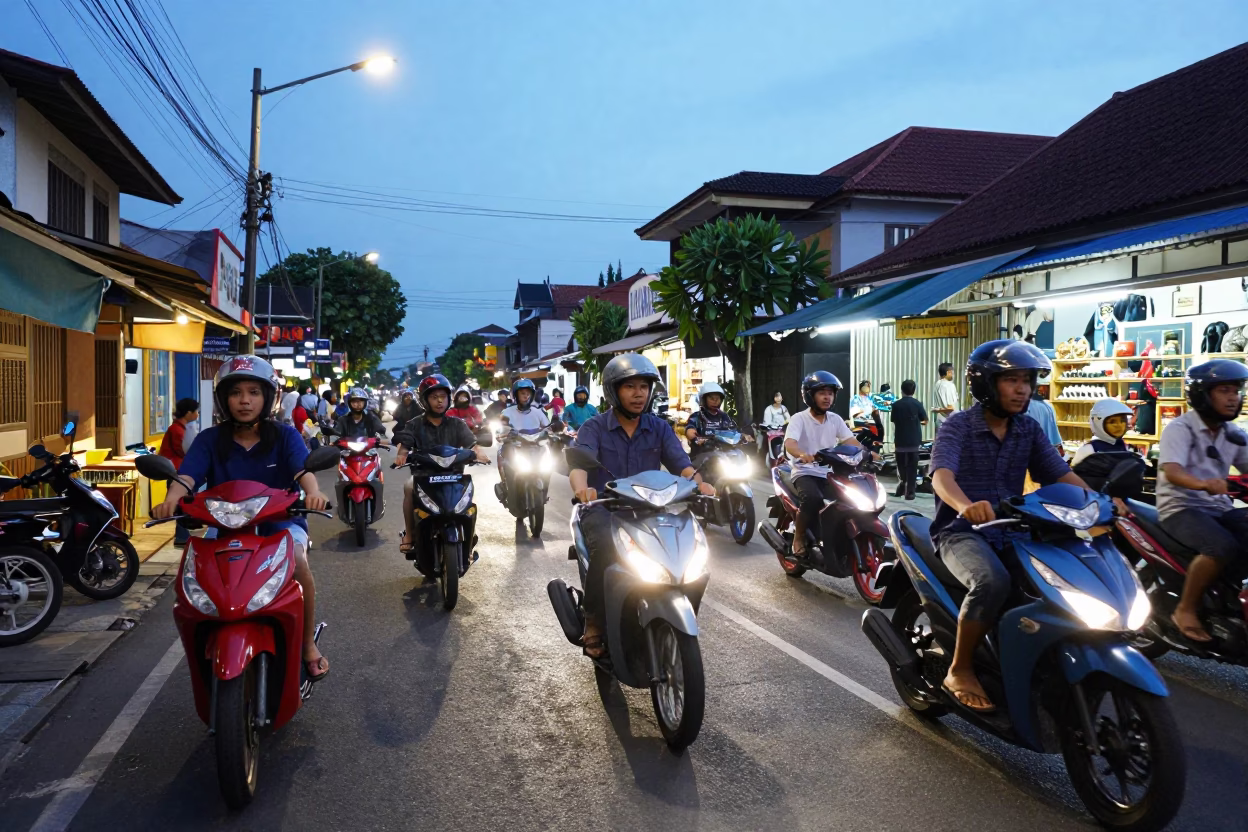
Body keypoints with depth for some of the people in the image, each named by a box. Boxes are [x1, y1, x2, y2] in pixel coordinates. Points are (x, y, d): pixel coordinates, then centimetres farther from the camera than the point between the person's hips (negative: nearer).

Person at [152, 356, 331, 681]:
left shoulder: (284, 436, 1)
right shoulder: (210, 439, 4)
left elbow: (303, 467, -18)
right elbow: (188, 475, -12)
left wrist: (313, 492, -42)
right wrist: (171, 500, -36)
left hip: (278, 519, -2)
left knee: (297, 562, -32)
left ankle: (307, 644, -9)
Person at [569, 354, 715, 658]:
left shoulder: (659, 428, 9)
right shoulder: (594, 428, 0)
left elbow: (680, 462, -5)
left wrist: (698, 482, -29)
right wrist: (581, 488, -42)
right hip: (603, 509, -3)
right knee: (606, 547, -35)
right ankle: (594, 623, -16)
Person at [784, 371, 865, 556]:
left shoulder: (835, 419, 10)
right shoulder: (799, 418, -7)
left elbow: (850, 440, -2)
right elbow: (789, 443, -24)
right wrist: (802, 454, -47)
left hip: (829, 473, 5)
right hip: (805, 473, -5)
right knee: (813, 498, -34)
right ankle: (799, 537, -11)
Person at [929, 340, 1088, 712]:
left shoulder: (1029, 430, 10)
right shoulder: (958, 425, -8)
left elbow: (1060, 473, 2)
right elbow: (941, 474, -25)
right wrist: (965, 506, -47)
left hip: (1012, 531, 6)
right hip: (962, 532, -6)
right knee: (992, 582, -34)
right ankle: (960, 670, -14)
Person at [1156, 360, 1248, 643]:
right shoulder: (1180, 427, -9)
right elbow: (1171, 471, -24)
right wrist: (1202, 484, -44)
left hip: (1218, 507, 7)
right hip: (1180, 508, -7)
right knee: (1224, 547, -32)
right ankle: (1186, 609, -16)